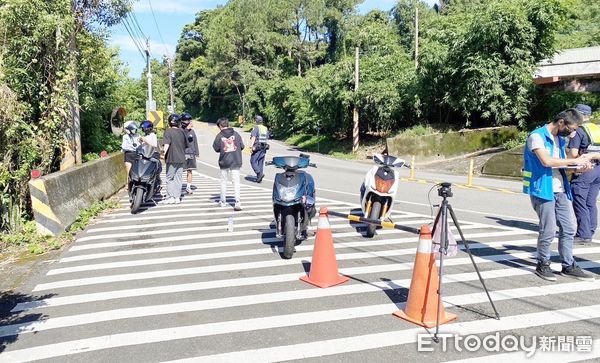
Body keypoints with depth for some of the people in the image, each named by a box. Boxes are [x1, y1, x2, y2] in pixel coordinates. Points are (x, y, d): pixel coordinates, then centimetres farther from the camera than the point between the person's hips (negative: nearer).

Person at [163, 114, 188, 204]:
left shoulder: (168, 131, -8)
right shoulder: (182, 131, 8)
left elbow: (167, 144, -18)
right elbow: (185, 145, 14)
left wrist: (164, 154, -13)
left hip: (172, 158, -5)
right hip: (181, 158, 5)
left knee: (170, 178, 3)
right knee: (178, 178, 8)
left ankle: (170, 197, 0)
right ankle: (177, 197, 10)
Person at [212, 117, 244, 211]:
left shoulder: (219, 136, -6)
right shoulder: (236, 134, -1)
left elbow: (216, 148, -3)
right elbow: (242, 146, 2)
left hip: (224, 162, 0)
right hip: (236, 162, 1)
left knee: (223, 181, 15)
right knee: (236, 182, 0)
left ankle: (223, 201, 23)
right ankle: (237, 201, -13)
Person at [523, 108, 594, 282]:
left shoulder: (560, 139, 16)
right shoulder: (537, 136, -11)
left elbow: (561, 164, 20)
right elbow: (546, 161, -24)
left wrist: (579, 164, 1)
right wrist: (575, 161, -18)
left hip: (560, 190, 8)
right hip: (543, 190, -8)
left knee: (569, 228, 9)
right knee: (548, 231, -4)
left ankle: (568, 265, 22)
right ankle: (543, 265, 13)